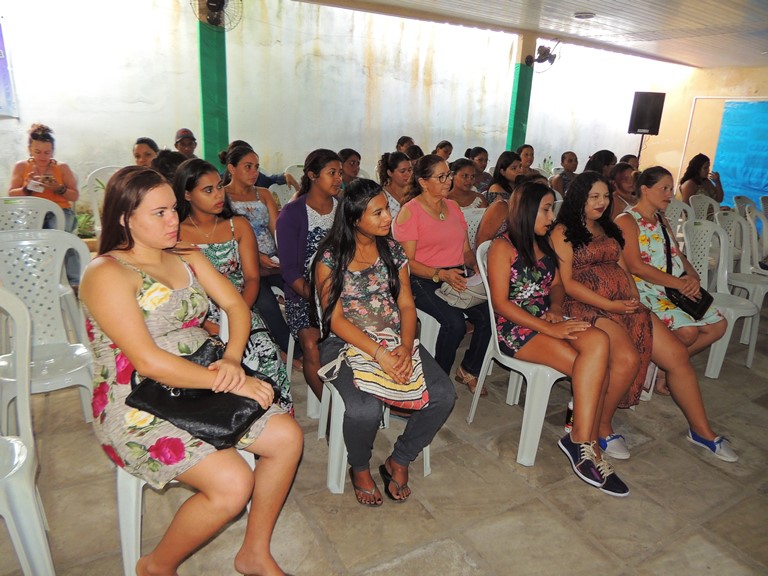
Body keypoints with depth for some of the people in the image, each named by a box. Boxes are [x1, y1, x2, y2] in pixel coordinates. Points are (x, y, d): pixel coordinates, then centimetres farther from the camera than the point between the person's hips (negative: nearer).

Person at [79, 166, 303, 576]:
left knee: (286, 436, -5)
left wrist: (232, 360, -16)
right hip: (137, 409, -7)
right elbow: (149, 361, -23)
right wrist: (231, 383, -21)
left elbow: (236, 305, 4)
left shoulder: (188, 259, 10)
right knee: (232, 483, -22)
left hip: (197, 392, 8)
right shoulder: (106, 274, -15)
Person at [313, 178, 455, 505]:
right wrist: (379, 353, -22)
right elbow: (336, 318, -11)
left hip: (395, 340, 5)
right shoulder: (330, 258, -6)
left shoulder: (392, 250, 7)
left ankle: (398, 462, 9)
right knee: (365, 408, -31)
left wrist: (405, 347, -15)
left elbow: (407, 305, 4)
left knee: (443, 394, -16)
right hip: (346, 343, -4)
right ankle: (360, 468, 6)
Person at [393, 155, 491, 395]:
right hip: (423, 281, -6)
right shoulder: (409, 211, -4)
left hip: (458, 277, 6)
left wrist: (476, 265, -2)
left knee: (488, 314, -20)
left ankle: (468, 370, 4)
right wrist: (441, 275, -21)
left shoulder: (453, 207, 16)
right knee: (455, 323, -30)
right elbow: (408, 262, -9)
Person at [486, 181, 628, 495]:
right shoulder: (503, 247, -5)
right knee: (594, 369, -25)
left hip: (548, 322, 6)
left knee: (598, 341, -26)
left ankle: (583, 442, -21)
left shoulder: (545, 244, 18)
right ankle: (585, 443, -11)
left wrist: (556, 309, 0)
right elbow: (500, 303, -12)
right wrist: (549, 328, -19)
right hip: (516, 328, -6)